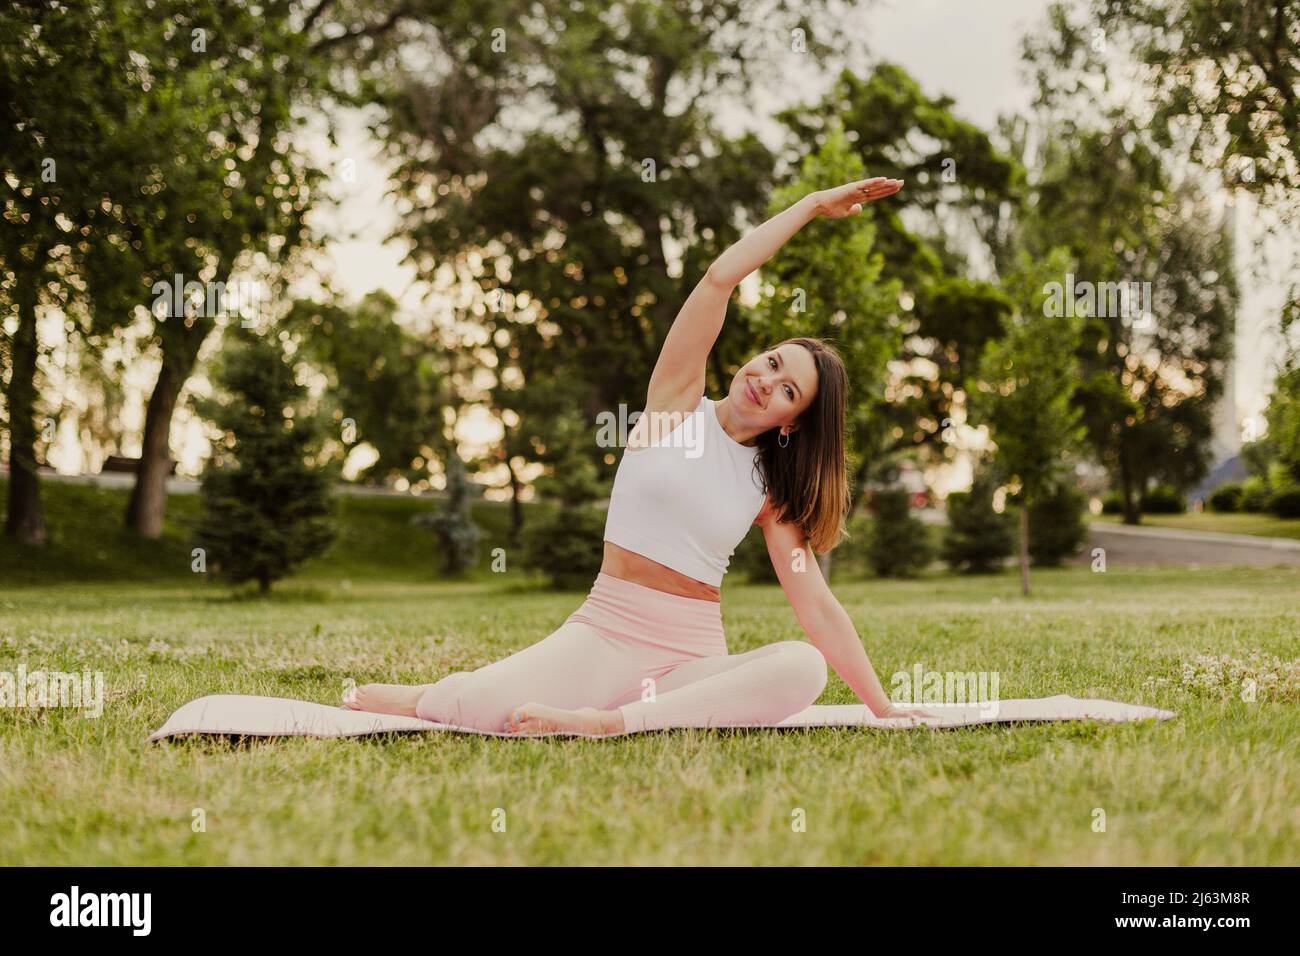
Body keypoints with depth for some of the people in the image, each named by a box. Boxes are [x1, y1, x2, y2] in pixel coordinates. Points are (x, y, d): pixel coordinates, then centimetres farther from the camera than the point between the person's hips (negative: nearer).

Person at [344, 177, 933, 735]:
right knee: (482, 707, -29)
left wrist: (882, 708, 4)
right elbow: (720, 278, -6)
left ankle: (614, 722, -32)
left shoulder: (772, 490, 11)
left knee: (804, 667, -32)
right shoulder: (679, 402, 5)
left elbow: (817, 607, 9)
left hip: (693, 656, 3)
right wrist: (813, 204, -2)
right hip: (604, 634, -2)